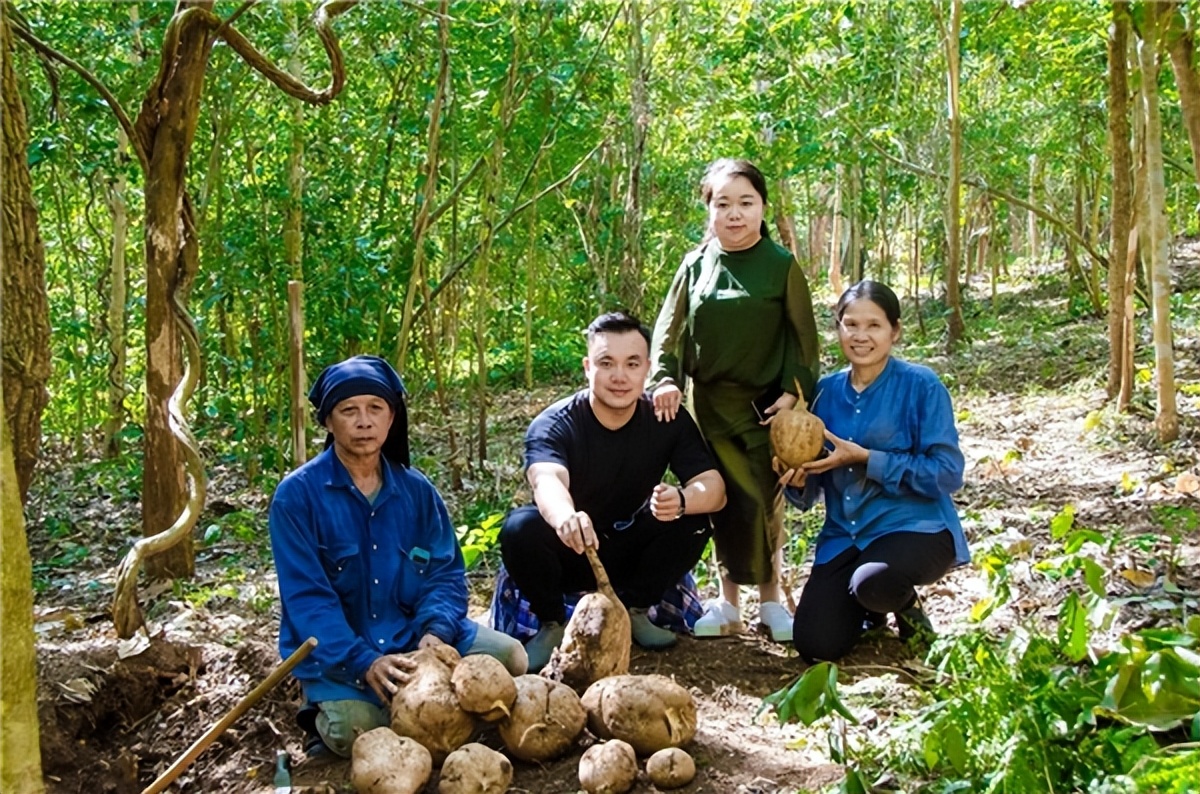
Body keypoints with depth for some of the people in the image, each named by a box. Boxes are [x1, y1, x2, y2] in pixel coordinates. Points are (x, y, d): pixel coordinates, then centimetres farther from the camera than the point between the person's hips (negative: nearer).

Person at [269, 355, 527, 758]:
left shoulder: (416, 489, 4)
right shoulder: (297, 494, -10)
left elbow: (445, 572, 3)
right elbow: (307, 598, -16)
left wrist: (435, 631, -19)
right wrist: (363, 662, -28)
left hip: (411, 633, 4)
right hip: (337, 652, -4)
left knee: (510, 656, -10)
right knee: (356, 728, -31)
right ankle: (326, 718, 5)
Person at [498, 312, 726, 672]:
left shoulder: (669, 419, -11)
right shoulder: (554, 424, -21)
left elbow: (714, 487, -20)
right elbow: (547, 481, -42)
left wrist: (681, 500, -45)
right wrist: (565, 518, -67)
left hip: (632, 551, 3)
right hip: (568, 553, -2)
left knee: (694, 518, -24)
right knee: (520, 528, -33)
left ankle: (634, 610, 0)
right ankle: (552, 624, -6)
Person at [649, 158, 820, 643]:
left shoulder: (781, 266, -2)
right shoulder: (696, 266, 4)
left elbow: (801, 335, -1)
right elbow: (670, 327, 2)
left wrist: (794, 390, -9)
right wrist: (664, 378, -12)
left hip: (764, 403, -2)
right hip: (710, 404, 2)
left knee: (761, 503, -1)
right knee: (724, 503, 7)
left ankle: (769, 598, 15)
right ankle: (728, 601, 18)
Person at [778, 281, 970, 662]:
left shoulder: (921, 386, -9)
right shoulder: (826, 391, 4)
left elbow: (947, 473, -15)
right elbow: (814, 488, 9)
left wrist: (865, 459, -20)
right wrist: (798, 479, -16)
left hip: (916, 527, -4)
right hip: (844, 536, 5)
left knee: (872, 583, -36)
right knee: (817, 645, -9)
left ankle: (904, 603, 3)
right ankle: (871, 606, 25)